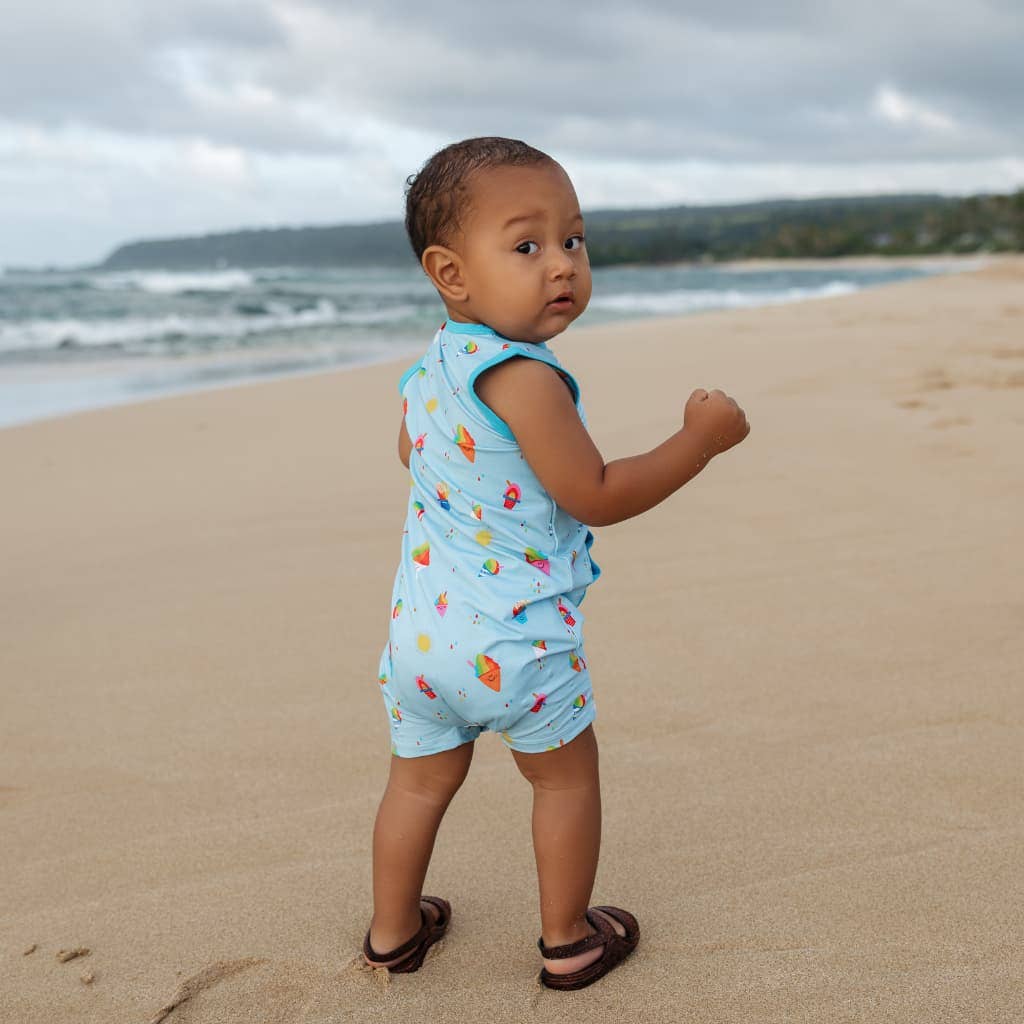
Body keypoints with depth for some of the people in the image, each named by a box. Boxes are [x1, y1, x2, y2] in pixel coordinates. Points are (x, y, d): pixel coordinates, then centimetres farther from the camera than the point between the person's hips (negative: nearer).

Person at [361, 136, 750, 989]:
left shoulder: (425, 375, 4)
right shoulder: (524, 377, -22)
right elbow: (596, 497, -20)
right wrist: (700, 439, -11)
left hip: (420, 628, 7)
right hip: (519, 639, -7)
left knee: (420, 779, 22)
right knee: (567, 776, 16)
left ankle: (393, 931, 38)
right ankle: (568, 942, 31)